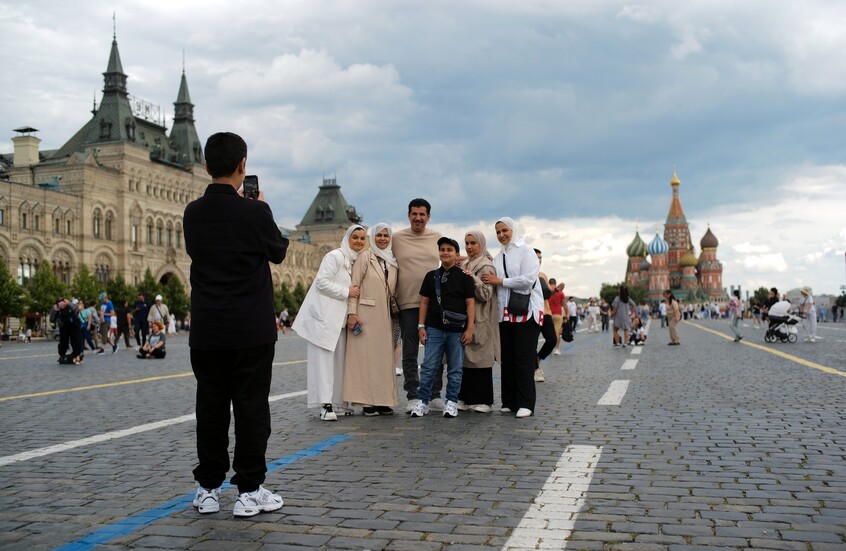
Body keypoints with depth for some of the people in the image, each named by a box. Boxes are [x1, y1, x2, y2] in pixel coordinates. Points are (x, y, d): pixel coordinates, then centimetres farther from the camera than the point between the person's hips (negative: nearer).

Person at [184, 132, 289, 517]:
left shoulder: (193, 213, 2)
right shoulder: (255, 213, -12)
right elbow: (278, 252, 4)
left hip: (206, 330, 4)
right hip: (251, 330, -4)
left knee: (210, 407, 10)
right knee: (251, 407, 3)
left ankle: (208, 489, 18)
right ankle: (249, 491, 8)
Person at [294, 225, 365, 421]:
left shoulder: (356, 261, 17)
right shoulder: (335, 256, -8)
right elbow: (322, 282, -16)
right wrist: (346, 292, -15)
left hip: (338, 319, 9)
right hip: (323, 316, -8)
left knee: (337, 361, 6)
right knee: (323, 359, -10)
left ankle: (332, 402, 9)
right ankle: (325, 405, -13)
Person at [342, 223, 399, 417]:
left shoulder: (393, 262, 14)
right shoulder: (365, 257, -1)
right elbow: (354, 285, -6)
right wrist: (352, 312, -14)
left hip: (385, 316, 5)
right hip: (366, 313, -5)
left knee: (384, 356, 6)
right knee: (366, 356, -3)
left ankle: (383, 400, 12)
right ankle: (368, 402, 1)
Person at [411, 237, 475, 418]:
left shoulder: (464, 277, 2)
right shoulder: (431, 276, 9)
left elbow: (470, 303, 0)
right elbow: (424, 302, 11)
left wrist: (469, 329, -6)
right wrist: (421, 326, 5)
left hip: (457, 330, -1)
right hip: (434, 329, 2)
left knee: (455, 369, 5)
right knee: (428, 367, 0)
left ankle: (451, 403, 14)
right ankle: (423, 402, 7)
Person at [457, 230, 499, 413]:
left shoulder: (486, 266, -5)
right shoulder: (464, 265, 16)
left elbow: (486, 294, -13)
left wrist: (473, 279, -23)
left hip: (479, 321, -7)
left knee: (480, 359, -4)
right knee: (465, 359, 6)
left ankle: (484, 401, 2)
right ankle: (466, 398, 12)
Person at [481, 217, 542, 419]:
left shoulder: (525, 250, -2)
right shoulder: (498, 257, 18)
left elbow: (528, 280, -14)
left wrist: (500, 281, -9)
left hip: (526, 311, -6)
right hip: (505, 313, 6)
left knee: (523, 358, -7)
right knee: (507, 358, 6)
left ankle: (526, 404, -2)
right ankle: (510, 401, 13)